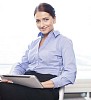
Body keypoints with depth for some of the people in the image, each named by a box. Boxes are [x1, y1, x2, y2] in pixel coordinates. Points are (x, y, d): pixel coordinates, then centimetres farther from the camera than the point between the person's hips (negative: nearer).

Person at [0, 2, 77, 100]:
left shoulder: (64, 41, 7)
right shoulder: (33, 43, 26)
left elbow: (70, 74, -5)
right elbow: (21, 66, 22)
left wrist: (45, 84, -21)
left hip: (47, 89, -5)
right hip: (26, 83, 6)